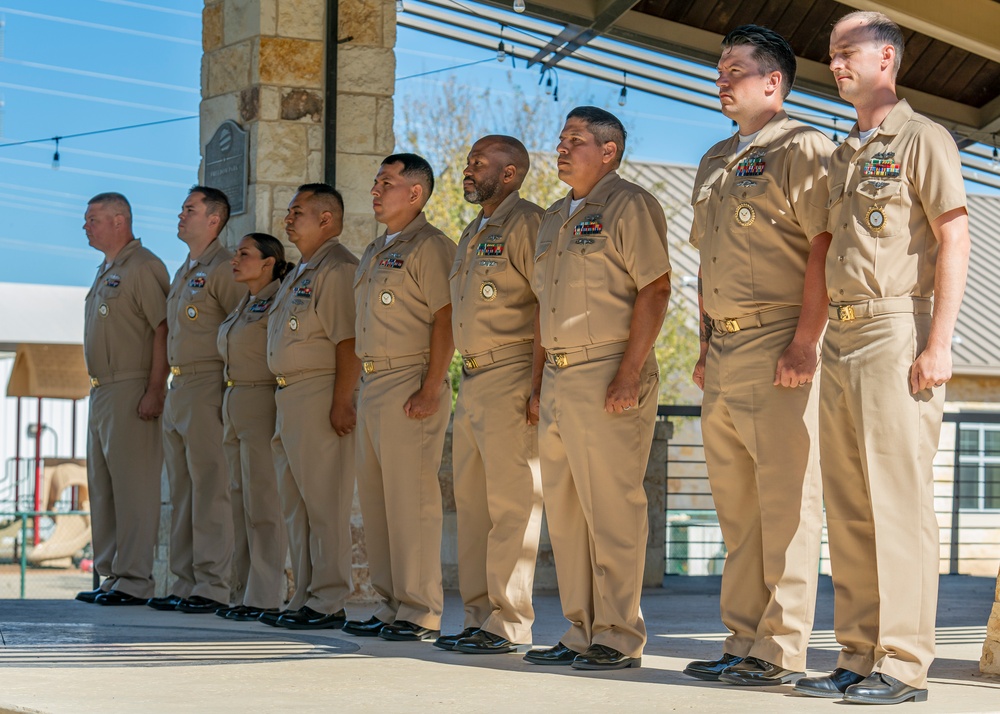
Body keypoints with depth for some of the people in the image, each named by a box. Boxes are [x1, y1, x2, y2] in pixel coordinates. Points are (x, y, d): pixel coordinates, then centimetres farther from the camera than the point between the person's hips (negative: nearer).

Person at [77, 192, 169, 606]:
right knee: (102, 488, 12)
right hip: (101, 391, 10)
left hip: (132, 392, -10)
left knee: (133, 487, -9)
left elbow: (163, 331, -17)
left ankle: (133, 580, -8)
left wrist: (155, 391, -23)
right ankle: (110, 576, 18)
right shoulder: (105, 271, 19)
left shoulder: (143, 268, -11)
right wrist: (97, 387, 16)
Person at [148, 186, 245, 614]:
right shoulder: (183, 273, 20)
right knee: (181, 491, 10)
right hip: (176, 391, 10)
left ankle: (213, 586, -9)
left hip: (207, 390, -10)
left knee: (209, 489, -9)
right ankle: (185, 583, 14)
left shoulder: (223, 269, -9)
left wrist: (230, 388, -14)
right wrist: (166, 387, 18)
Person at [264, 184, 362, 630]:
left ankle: (328, 603, -5)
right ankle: (305, 598, 19)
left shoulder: (338, 269, -11)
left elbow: (348, 342, -19)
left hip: (321, 397, -11)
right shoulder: (299, 274, 21)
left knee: (324, 504, -8)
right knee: (295, 505, 13)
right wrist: (284, 403, 20)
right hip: (288, 395, 11)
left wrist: (341, 403, -24)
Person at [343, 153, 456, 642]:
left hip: (410, 386, -10)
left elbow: (445, 320, -16)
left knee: (411, 498, -9)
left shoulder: (429, 247, -8)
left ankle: (422, 613, -6)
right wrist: (364, 388, 18)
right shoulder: (375, 252, 21)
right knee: (375, 498, 10)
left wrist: (431, 388, -22)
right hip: (372, 383, 10)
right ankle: (390, 605, 16)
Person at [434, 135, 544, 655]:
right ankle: (479, 617, 17)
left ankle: (510, 625, -7)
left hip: (510, 377, -10)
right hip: (472, 378, 10)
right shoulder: (473, 234, 21)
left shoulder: (525, 223, -9)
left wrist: (536, 382, -22)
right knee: (472, 502, 11)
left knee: (512, 504, -8)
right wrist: (466, 382, 20)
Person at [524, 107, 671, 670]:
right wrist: (543, 382, 18)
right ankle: (581, 632, 17)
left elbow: (655, 289, -14)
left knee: (612, 508, -8)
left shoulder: (629, 205, -6)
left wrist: (629, 372, -20)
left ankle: (620, 638, -3)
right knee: (565, 511, 10)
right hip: (560, 377, 9)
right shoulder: (555, 218, 20)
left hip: (609, 375, -9)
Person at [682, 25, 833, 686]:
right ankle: (744, 639, 16)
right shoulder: (715, 162, 21)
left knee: (785, 501, -7)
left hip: (780, 343, -9)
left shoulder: (802, 148, -6)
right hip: (725, 351, 9)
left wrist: (804, 342, -21)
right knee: (736, 506, 10)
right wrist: (706, 348, 18)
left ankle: (782, 649, -6)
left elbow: (824, 249, -14)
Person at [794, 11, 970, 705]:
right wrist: (814, 340, 15)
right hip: (840, 338, 8)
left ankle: (905, 664, -9)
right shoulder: (843, 156, 21)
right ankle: (859, 657, 12)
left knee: (899, 500, -10)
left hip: (897, 333, -8)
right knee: (848, 508, 7)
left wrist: (939, 343, -18)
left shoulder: (922, 139, -3)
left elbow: (955, 239, -10)